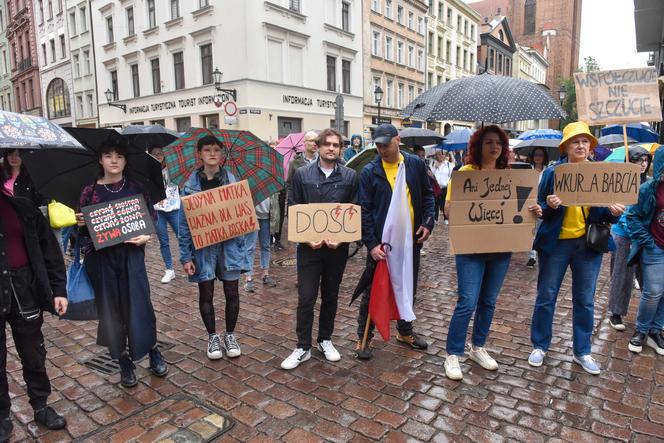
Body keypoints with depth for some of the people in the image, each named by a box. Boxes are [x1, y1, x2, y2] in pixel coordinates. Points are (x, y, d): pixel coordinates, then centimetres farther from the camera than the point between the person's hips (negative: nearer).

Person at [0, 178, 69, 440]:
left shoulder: (23, 207, 0)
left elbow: (49, 248, 2)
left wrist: (58, 289, -2)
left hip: (25, 292, 1)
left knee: (34, 357, 14)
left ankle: (41, 407, 32)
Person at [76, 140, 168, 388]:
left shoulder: (136, 188, 3)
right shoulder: (90, 191, 2)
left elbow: (151, 217, 6)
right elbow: (83, 230, 8)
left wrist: (147, 236, -12)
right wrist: (80, 224, -14)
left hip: (131, 255, -1)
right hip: (101, 259, 1)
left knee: (139, 305, -1)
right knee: (111, 309, 6)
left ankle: (153, 352, 20)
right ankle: (124, 362, 22)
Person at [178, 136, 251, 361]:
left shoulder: (232, 179, 1)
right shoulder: (190, 184, -2)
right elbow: (184, 222, -1)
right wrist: (186, 256, -5)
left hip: (229, 244, 1)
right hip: (203, 247, 0)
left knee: (232, 292, 8)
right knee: (206, 294, 10)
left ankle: (230, 335, 28)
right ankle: (212, 337, 30)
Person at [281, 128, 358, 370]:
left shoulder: (350, 176, 1)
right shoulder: (302, 174, -1)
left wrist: (341, 238, -10)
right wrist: (307, 238, -11)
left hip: (338, 247, 2)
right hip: (309, 246, -1)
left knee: (330, 295, 14)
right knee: (306, 297, 2)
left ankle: (325, 340, 32)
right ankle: (303, 347, 16)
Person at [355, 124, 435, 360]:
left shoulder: (416, 164, 1)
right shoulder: (369, 171, -7)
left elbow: (427, 195, 10)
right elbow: (365, 210, -9)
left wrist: (428, 222, -5)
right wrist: (371, 243, -16)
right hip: (381, 242, -3)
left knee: (409, 289, 18)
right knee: (373, 291, 5)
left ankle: (404, 331, 38)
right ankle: (364, 337, 21)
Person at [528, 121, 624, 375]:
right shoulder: (552, 172, -5)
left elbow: (603, 213, 8)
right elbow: (540, 210, -3)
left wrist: (614, 212, -14)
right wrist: (549, 206, -24)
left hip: (588, 244, 3)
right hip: (556, 242, -2)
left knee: (585, 301, 11)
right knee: (546, 297, 7)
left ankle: (582, 352, 27)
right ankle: (539, 346, 23)